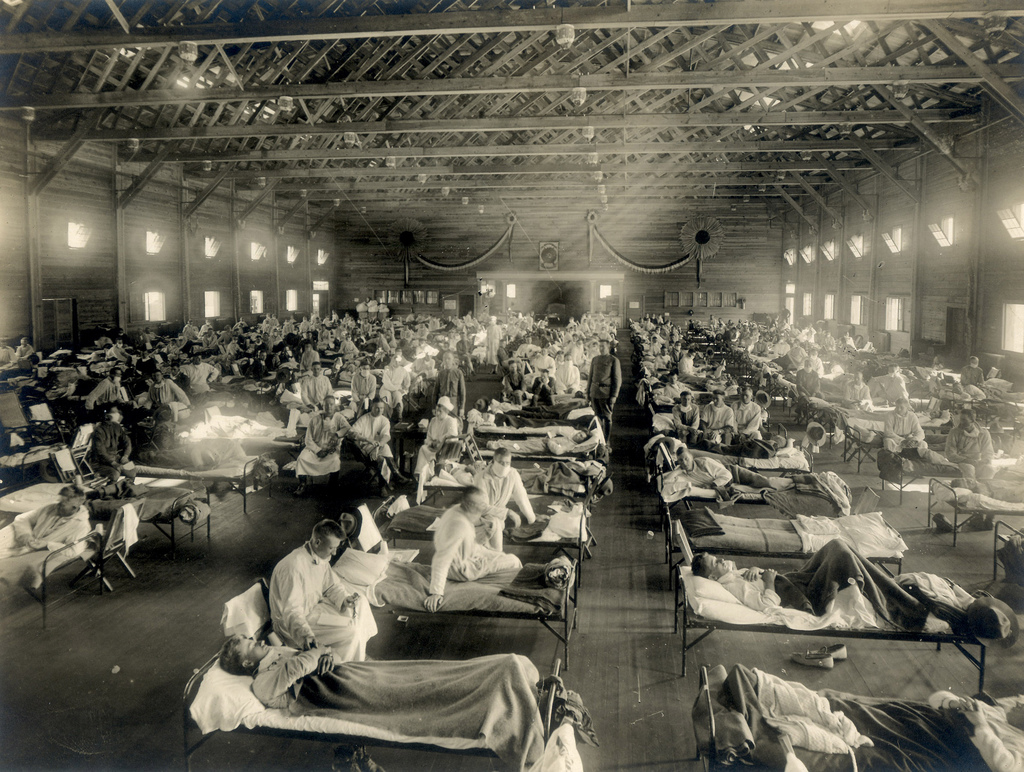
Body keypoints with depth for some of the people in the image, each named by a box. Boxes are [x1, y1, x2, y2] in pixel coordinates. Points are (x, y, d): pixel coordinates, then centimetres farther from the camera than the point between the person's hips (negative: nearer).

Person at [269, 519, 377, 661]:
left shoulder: (321, 557, -4)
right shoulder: (293, 567, -33)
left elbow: (331, 584, 9)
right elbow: (291, 611, -37)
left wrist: (343, 599, -11)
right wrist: (305, 635, -52)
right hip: (290, 626, -9)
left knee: (360, 603, 7)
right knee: (351, 631, -19)